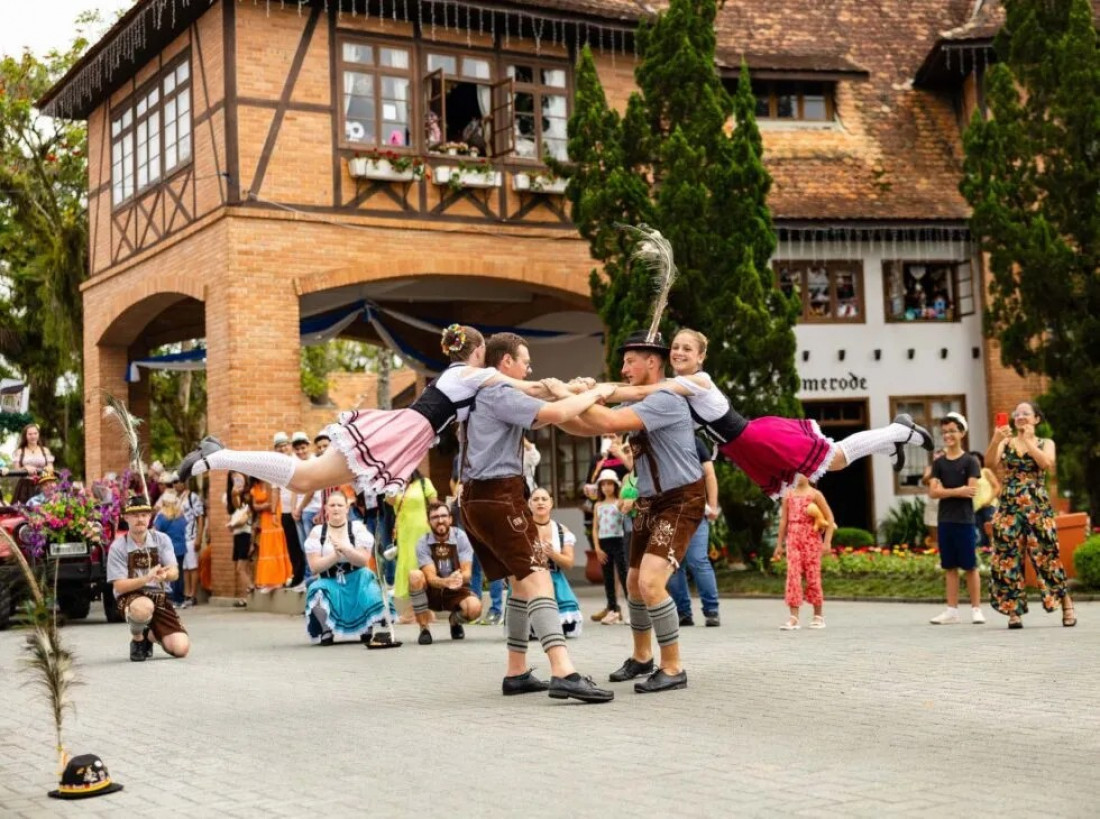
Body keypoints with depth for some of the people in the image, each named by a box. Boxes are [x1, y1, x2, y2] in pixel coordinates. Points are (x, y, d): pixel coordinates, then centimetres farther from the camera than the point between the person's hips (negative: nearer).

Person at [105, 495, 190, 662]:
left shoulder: (162, 540, 2)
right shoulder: (118, 547, -6)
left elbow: (174, 573, -9)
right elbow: (119, 586, -13)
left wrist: (165, 575, -35)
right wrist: (147, 578, -29)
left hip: (159, 597, 3)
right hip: (130, 598, -3)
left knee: (181, 648, -13)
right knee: (144, 607, -42)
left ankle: (150, 635, 22)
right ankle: (137, 640, -6)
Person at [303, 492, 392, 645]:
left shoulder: (358, 528, -1)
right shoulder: (317, 532, 0)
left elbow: (364, 560, -12)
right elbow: (314, 566, -8)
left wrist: (344, 548, -29)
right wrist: (336, 554, -22)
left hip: (357, 581, 1)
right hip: (330, 582, 0)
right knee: (317, 592, -33)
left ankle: (367, 629, -6)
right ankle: (326, 632, -5)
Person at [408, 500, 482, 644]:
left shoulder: (460, 537, -11)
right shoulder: (423, 542, -13)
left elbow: (467, 572, -18)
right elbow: (431, 577, -24)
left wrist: (460, 578, -44)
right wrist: (446, 582, -48)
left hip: (457, 591, 0)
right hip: (432, 593, 0)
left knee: (475, 607, -32)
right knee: (415, 576, -31)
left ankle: (455, 621, 8)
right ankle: (424, 629, -16)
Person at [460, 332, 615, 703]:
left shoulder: (482, 395, 21)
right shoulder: (499, 395, -10)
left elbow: (535, 418, 28)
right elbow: (555, 414, -22)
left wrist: (568, 394, 15)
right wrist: (594, 393, -7)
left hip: (478, 497, 11)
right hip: (499, 495, -10)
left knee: (522, 580, 16)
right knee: (537, 578, -18)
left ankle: (517, 673, 17)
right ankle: (564, 673, -30)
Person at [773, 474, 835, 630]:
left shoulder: (815, 494, 0)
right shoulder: (789, 496, 11)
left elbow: (830, 518, -2)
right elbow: (783, 520, 14)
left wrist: (827, 541, -10)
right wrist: (779, 544, 11)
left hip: (811, 538, -3)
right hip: (793, 538, 3)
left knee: (812, 575, 0)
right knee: (793, 575, -6)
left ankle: (818, 616, 14)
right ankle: (793, 618, -8)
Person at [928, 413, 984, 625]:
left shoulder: (970, 461, 0)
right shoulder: (938, 463, 9)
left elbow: (972, 490, -10)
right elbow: (933, 492, -1)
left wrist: (945, 490, -9)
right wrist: (958, 491, -12)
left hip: (965, 521, -4)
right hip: (944, 521, 4)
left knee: (970, 567, 0)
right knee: (950, 567, 7)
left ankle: (976, 609, 6)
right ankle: (952, 610, 11)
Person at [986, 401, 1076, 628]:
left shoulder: (1045, 443, 8)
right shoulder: (1006, 443, 10)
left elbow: (1047, 463, -13)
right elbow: (990, 463, -8)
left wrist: (1028, 441, -12)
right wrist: (995, 440, -23)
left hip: (1037, 507, -1)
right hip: (1009, 507, 2)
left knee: (1046, 556, -2)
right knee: (1008, 558, -3)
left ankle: (1067, 605, 11)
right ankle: (1014, 611, 3)